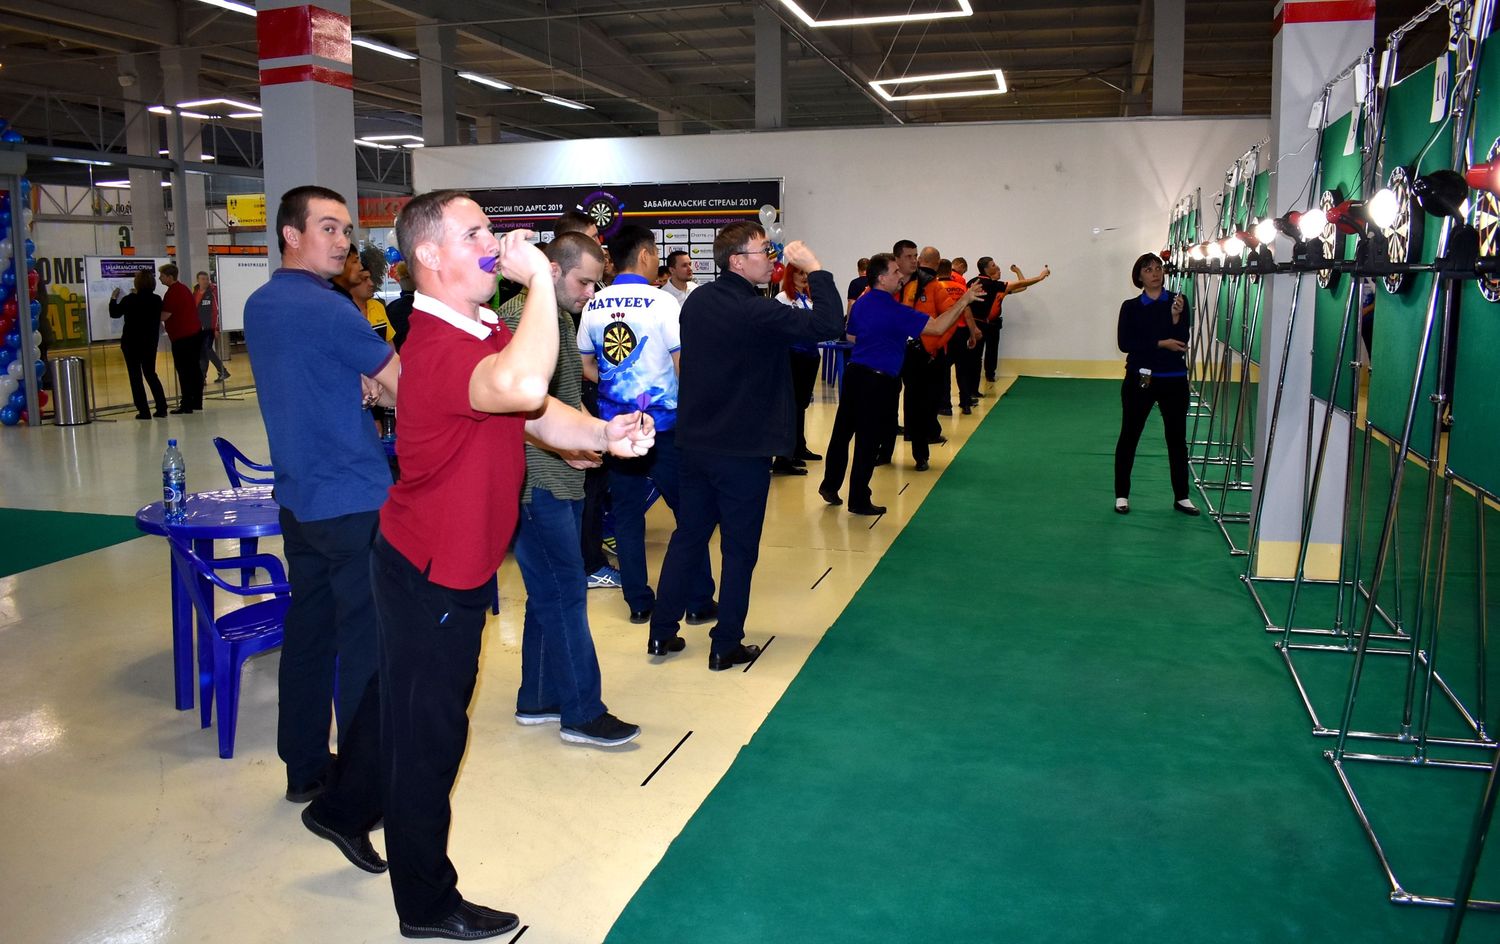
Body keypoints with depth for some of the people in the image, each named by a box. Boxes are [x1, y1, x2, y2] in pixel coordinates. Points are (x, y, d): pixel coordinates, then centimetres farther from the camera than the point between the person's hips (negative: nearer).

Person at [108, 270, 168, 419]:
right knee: (150, 374, 15)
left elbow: (114, 313, 1)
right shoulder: (157, 300, -3)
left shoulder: (129, 300, -14)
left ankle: (144, 411, 0)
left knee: (135, 377, 3)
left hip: (132, 343, -4)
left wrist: (114, 298, 16)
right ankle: (162, 408, 8)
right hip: (151, 342, 4)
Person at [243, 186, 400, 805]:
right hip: (354, 500, -8)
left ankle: (304, 768, 25)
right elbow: (405, 388, -11)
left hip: (300, 499, 9)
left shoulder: (258, 306, 11)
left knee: (309, 632, 15)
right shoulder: (325, 308, -15)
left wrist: (362, 387, 3)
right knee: (366, 645, 0)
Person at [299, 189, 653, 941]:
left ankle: (343, 808, 50)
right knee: (429, 730, 6)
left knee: (403, 698, 27)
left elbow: (540, 413, 2)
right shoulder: (438, 348, -29)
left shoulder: (487, 334, 5)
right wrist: (540, 277, -38)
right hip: (430, 572, -9)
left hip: (458, 563, 9)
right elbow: (523, 385, -50)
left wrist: (603, 434, -17)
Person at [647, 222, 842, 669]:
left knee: (687, 536, 16)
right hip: (744, 450, -7)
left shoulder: (697, 300, 3)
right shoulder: (757, 312, -20)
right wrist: (815, 269, -13)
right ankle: (726, 646, 14)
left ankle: (662, 632, 22)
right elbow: (830, 325, -23)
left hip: (697, 443, 7)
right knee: (739, 550, 6)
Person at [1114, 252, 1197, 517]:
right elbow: (1125, 343, -10)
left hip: (1174, 380, 1)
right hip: (1139, 378, -1)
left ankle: (1181, 497, 17)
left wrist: (1176, 317, -23)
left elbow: (1183, 340, -7)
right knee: (1129, 436, 4)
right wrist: (1161, 343, -17)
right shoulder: (1130, 306, 0)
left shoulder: (1178, 301, 2)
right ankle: (1122, 495, 14)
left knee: (1177, 438, 7)